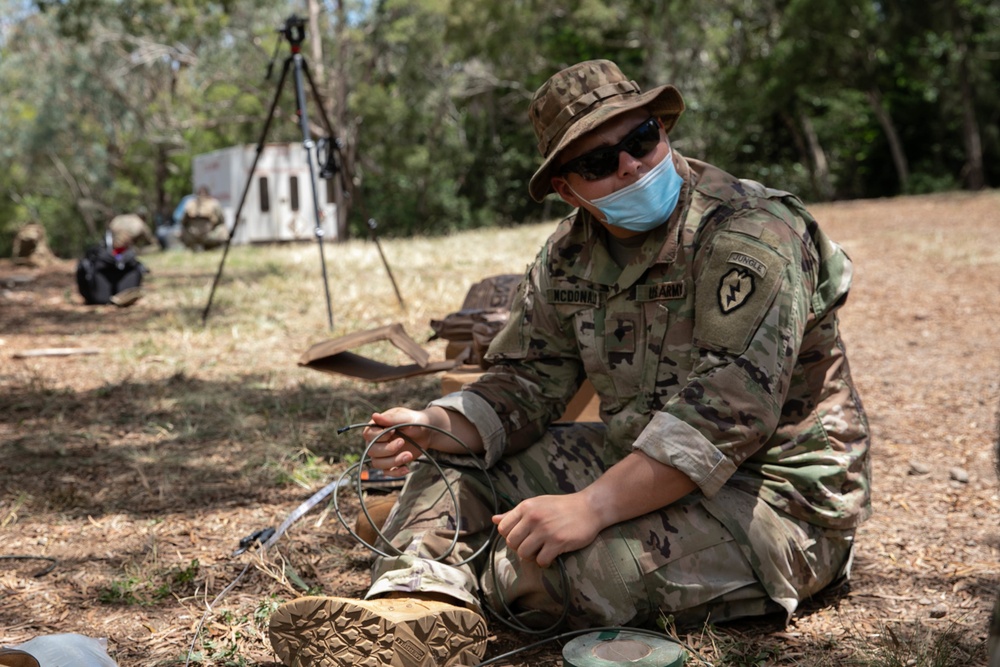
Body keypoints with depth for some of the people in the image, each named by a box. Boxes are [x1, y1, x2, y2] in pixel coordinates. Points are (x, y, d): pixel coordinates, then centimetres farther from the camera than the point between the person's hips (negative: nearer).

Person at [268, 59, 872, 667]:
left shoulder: (749, 234, -20)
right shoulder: (570, 255, 4)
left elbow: (729, 411, -28)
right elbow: (527, 380, 4)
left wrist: (591, 506, -33)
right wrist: (436, 427, -16)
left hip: (775, 492, -7)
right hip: (636, 464, 8)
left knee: (544, 561, -31)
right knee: (453, 464, 0)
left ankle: (442, 588, -4)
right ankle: (419, 610, -24)